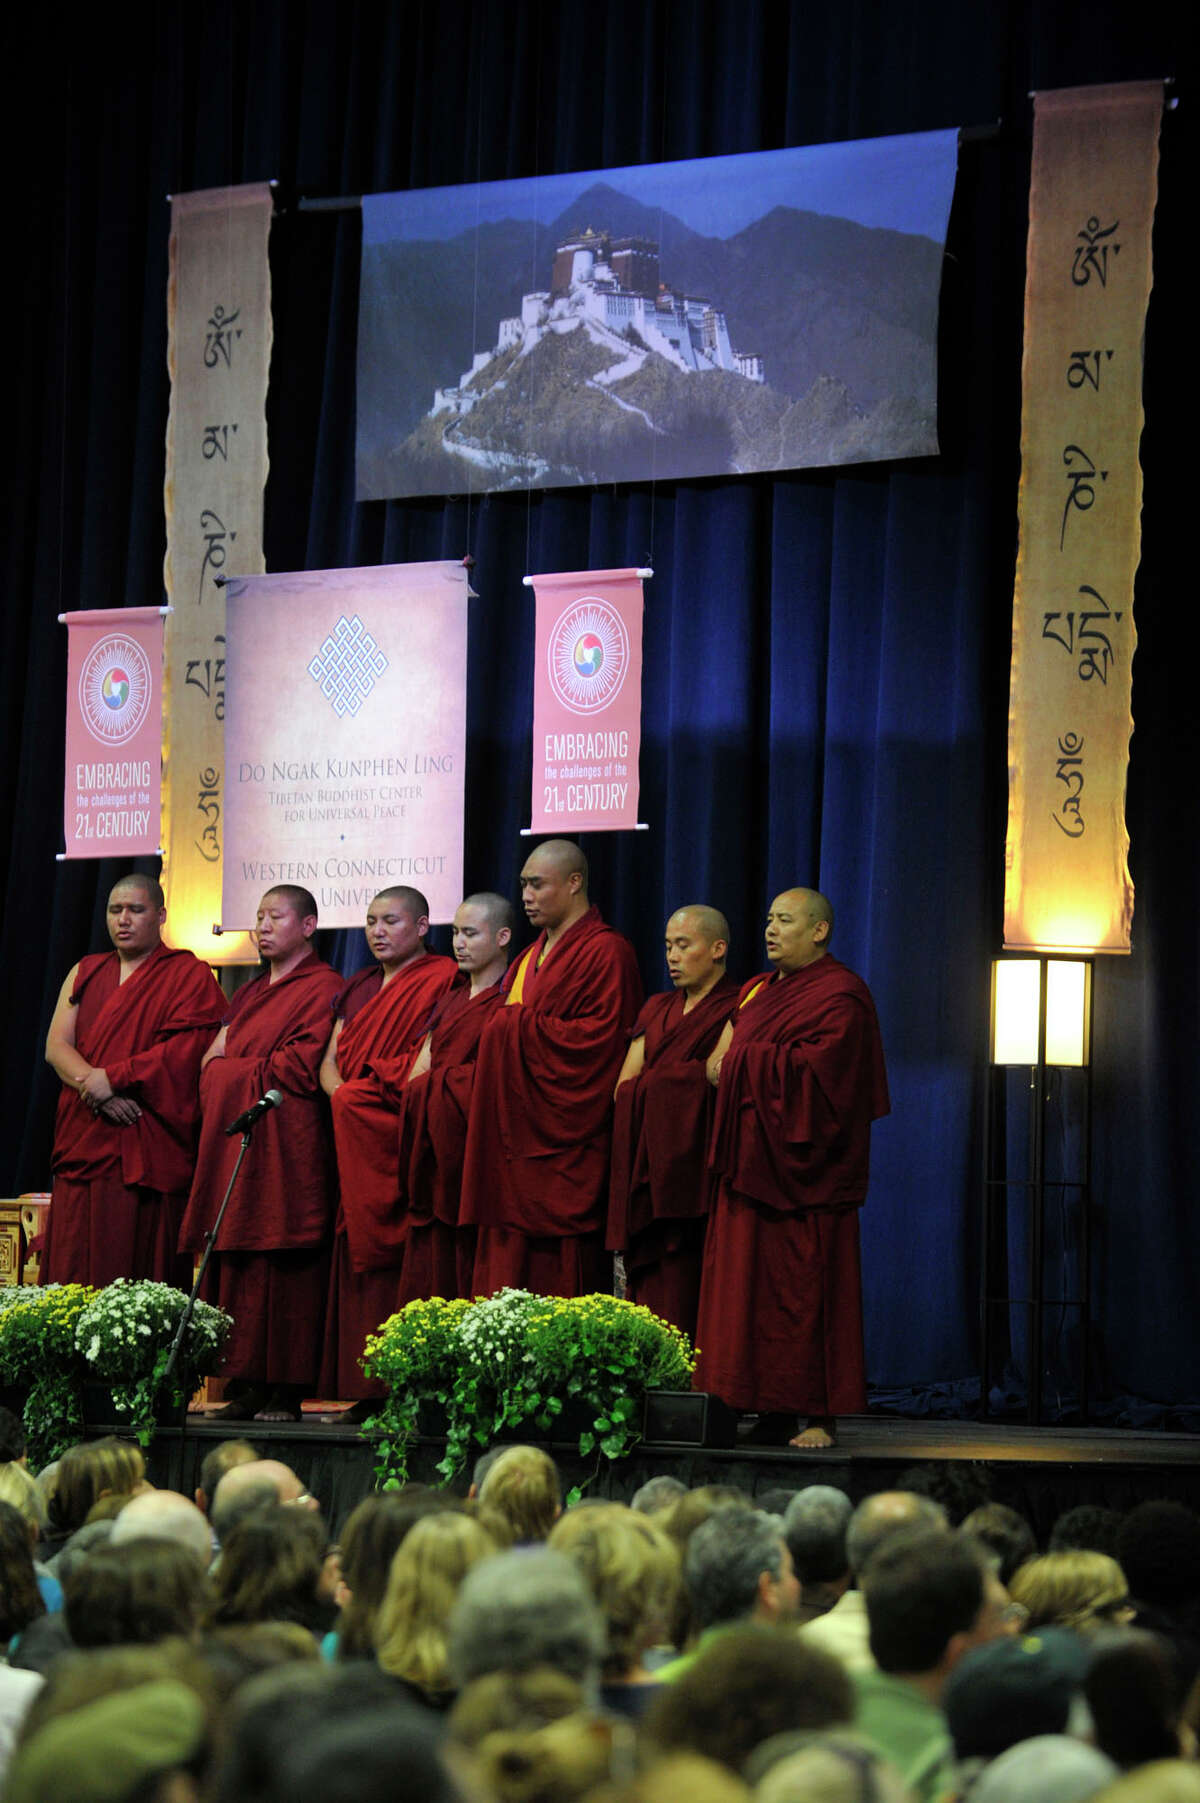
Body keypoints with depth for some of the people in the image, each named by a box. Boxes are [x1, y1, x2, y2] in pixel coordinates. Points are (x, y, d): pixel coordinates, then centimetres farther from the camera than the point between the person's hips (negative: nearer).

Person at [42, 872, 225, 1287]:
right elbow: (56, 1046, 7)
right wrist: (92, 1085, -12)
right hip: (84, 1142, 5)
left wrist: (112, 1077, -15)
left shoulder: (190, 976, 3)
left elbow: (184, 1051, -10)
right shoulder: (85, 973, 18)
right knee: (76, 1272, 0)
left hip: (151, 1148, -5)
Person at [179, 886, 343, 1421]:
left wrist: (231, 1065, -2)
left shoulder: (323, 988, 0)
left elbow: (303, 1067, -12)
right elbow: (212, 1070, 25)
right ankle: (247, 1385, 3)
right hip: (234, 1143, 8)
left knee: (283, 1268, -10)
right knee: (237, 1266, 2)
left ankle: (287, 1391, -8)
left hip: (284, 1145, -8)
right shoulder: (249, 994, 25)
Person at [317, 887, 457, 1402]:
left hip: (397, 1138, -7)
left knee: (391, 1262, -12)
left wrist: (357, 1095, -14)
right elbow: (331, 1058, 17)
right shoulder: (359, 988, 22)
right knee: (355, 1259, 2)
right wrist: (341, 1093, -4)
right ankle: (356, 1384, 2)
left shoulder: (442, 980, -1)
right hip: (353, 1137, 7)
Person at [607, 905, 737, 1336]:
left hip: (694, 1165, -6)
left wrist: (650, 1085, -4)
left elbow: (719, 1079, -13)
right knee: (646, 1283, 1)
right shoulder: (657, 1010, 21)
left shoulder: (735, 1010, 0)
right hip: (644, 1168, 6)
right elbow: (623, 1086, 13)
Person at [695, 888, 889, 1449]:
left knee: (803, 1292, -7)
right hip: (751, 1163, 8)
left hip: (799, 1170, -8)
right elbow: (725, 1058, 26)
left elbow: (815, 1068, -18)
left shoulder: (840, 996, -6)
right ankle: (770, 1409, 7)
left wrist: (740, 1060, -11)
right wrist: (723, 1060, 4)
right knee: (752, 1288, 4)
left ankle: (819, 1416, -3)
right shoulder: (759, 989, 20)